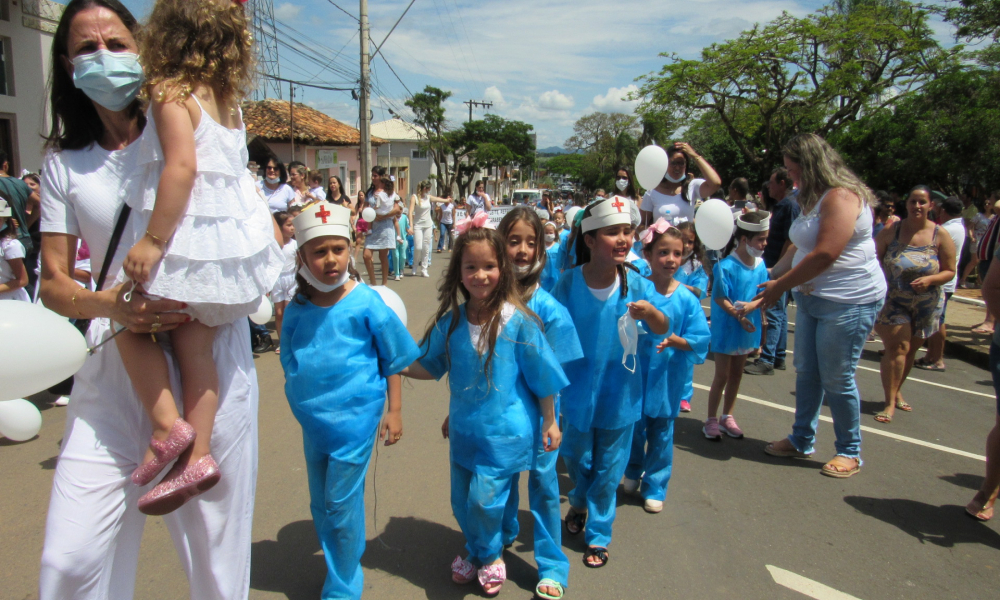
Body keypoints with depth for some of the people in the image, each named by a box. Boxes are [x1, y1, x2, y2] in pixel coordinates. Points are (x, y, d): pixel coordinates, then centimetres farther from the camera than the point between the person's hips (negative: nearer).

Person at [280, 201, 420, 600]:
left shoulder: (366, 304, -14)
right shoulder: (297, 309, -2)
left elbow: (393, 361, -7)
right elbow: (289, 362, 13)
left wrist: (394, 411, -6)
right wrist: (298, 395, 13)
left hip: (354, 420, -5)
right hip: (312, 421, 5)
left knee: (342, 506, 5)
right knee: (320, 505, 20)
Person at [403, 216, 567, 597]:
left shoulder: (517, 321, -17)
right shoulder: (451, 321, -5)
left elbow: (541, 374, -9)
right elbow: (430, 366, 6)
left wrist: (549, 421, -4)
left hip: (504, 430, -5)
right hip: (463, 428, 5)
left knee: (484, 498, -5)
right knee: (462, 503, 17)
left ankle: (489, 556, 28)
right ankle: (478, 552, 47)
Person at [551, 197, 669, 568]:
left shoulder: (635, 283, -13)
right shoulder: (568, 283, -15)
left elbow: (662, 329, -8)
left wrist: (649, 311, -30)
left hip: (619, 392, 0)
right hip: (577, 389, 0)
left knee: (609, 467, 13)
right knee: (575, 456, 19)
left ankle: (598, 533, 34)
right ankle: (579, 502, 51)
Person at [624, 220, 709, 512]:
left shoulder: (686, 299, -7)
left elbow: (700, 339, -7)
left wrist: (675, 341, -22)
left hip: (667, 378, 0)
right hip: (634, 374, 0)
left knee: (661, 432, 11)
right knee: (633, 426, 14)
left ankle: (655, 486, 29)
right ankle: (633, 473, 41)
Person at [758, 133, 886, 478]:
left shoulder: (841, 196, -18)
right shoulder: (813, 199, 14)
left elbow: (825, 255, -24)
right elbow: (799, 249, 16)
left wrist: (781, 286, -16)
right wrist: (771, 277, 5)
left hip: (848, 302, -9)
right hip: (811, 298, 9)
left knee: (837, 380, 1)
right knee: (806, 373, 14)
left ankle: (849, 452, 19)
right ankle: (802, 441, 27)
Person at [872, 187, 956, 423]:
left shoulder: (940, 236, -4)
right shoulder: (891, 232, -5)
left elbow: (950, 271, -1)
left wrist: (929, 280, -21)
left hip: (926, 304, 3)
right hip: (894, 301, -2)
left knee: (910, 350, 15)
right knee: (897, 347, -13)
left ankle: (896, 391, 35)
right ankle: (890, 403, -8)